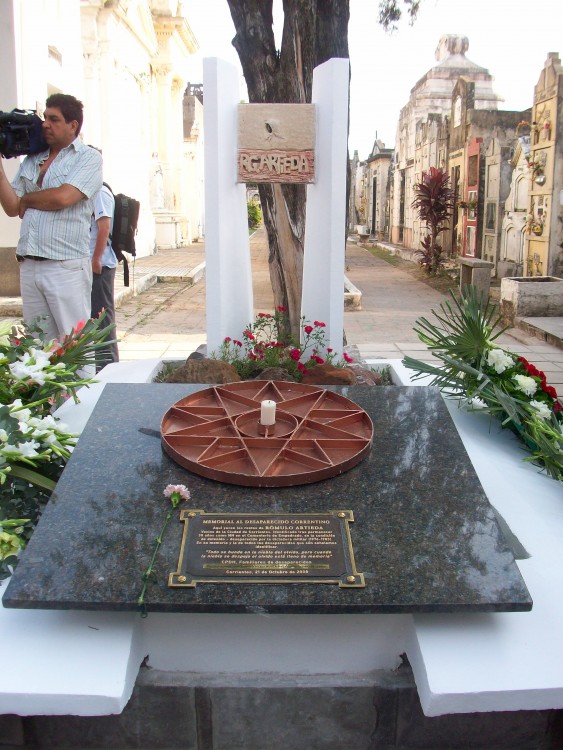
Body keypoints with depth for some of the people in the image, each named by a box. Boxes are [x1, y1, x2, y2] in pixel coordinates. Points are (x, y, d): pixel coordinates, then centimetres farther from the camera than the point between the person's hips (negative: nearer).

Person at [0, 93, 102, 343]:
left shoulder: (88, 158, -1)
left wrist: (27, 199, 1)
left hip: (66, 266, -6)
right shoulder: (31, 160, 16)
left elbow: (62, 197, -15)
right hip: (28, 266, 6)